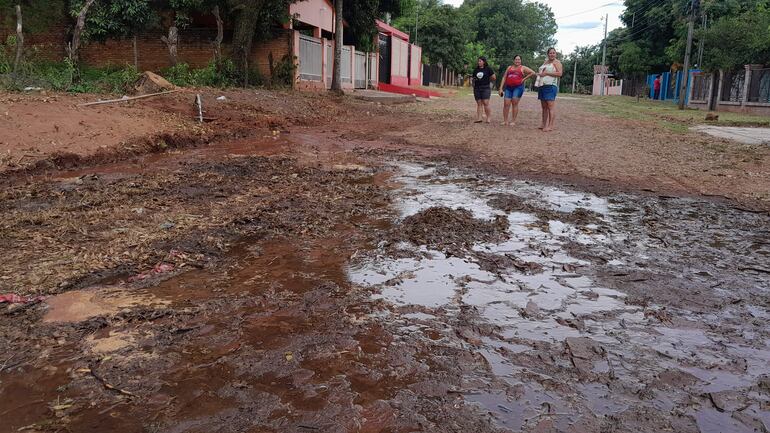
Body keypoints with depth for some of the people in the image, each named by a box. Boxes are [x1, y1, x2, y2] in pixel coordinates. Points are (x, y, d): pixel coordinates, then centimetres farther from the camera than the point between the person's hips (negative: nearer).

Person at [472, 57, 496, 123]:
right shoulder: (476, 70, 12)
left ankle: (488, 118, -5)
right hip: (477, 88, 4)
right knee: (479, 103, 3)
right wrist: (474, 80, 0)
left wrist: (487, 80, 8)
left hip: (485, 88, -4)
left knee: (485, 103, -11)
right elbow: (473, 78, 21)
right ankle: (479, 118, 3)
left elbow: (494, 78, 3)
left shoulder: (488, 69, 0)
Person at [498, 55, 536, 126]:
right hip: (508, 87, 3)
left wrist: (524, 79, -2)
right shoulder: (509, 68, 18)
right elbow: (504, 78, 14)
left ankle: (513, 121, -4)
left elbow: (533, 73, 2)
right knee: (506, 104, -4)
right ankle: (505, 121, 2)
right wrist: (501, 88, 4)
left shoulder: (523, 68, 9)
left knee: (515, 103, -8)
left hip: (518, 87, -3)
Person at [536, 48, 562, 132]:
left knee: (551, 106, -12)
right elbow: (540, 71, 34)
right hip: (541, 85, 8)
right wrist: (539, 73, 10)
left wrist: (546, 73, -15)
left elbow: (559, 73, -14)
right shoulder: (545, 62, 21)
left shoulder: (556, 62, -1)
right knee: (544, 106, 9)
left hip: (550, 86, -8)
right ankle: (544, 124, 14)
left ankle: (550, 126, -14)